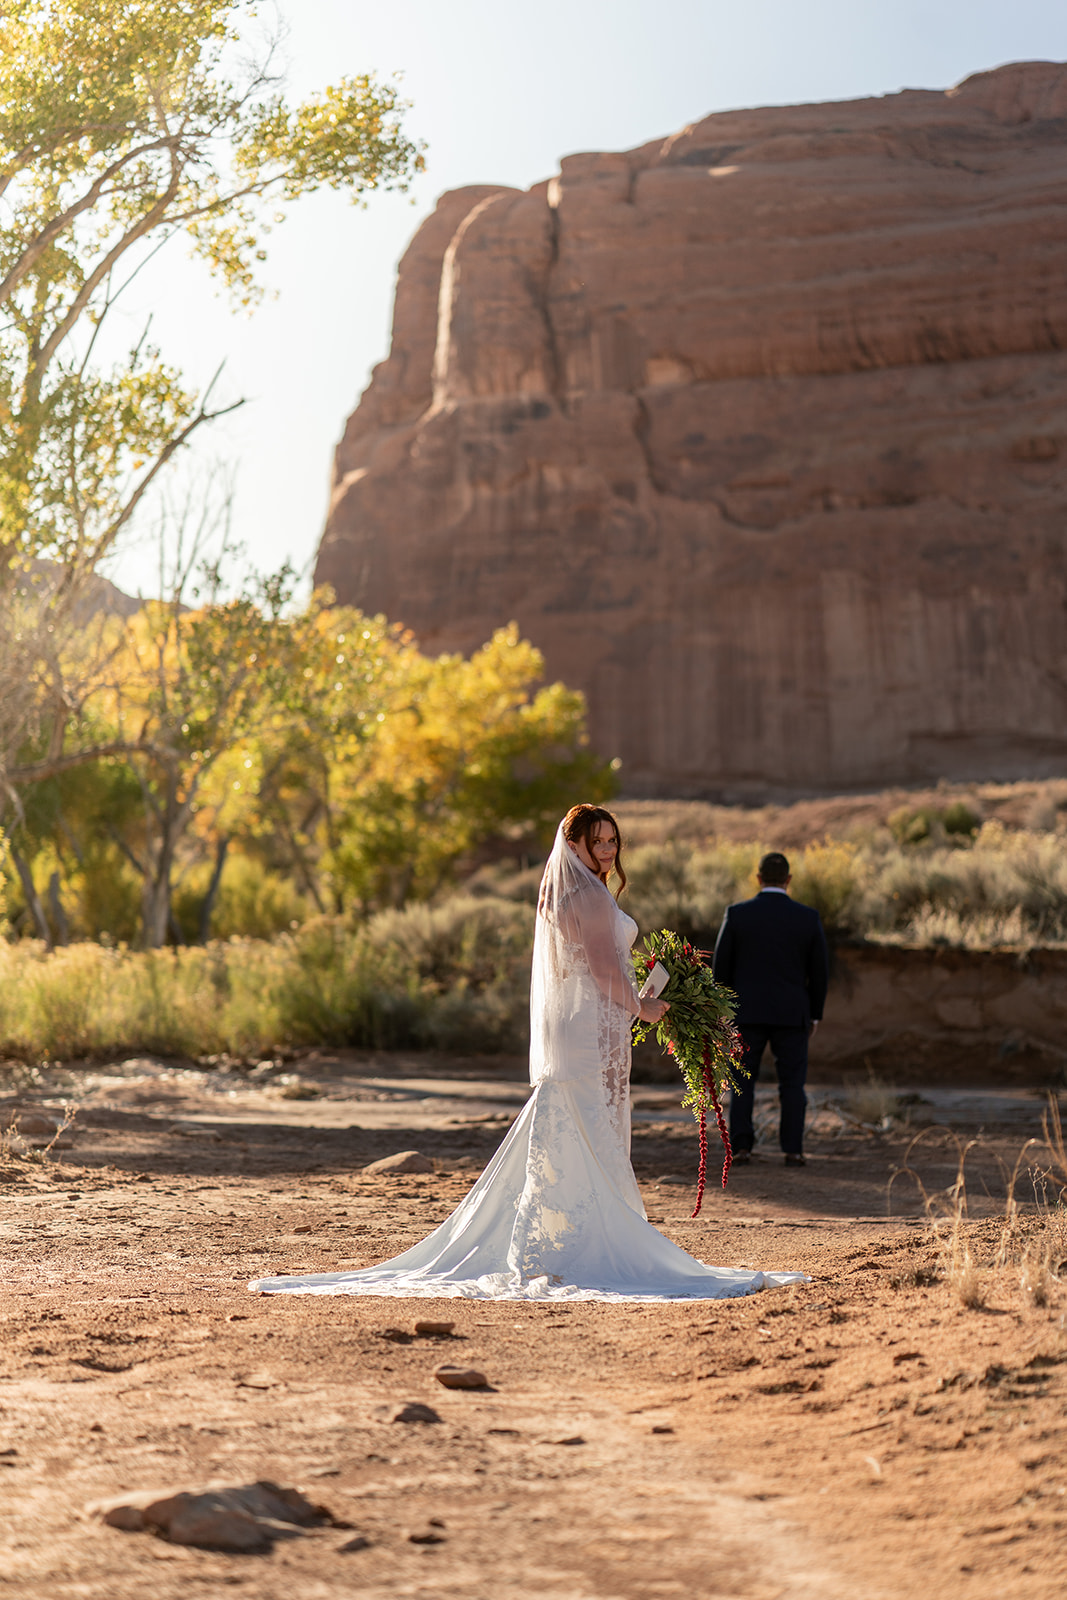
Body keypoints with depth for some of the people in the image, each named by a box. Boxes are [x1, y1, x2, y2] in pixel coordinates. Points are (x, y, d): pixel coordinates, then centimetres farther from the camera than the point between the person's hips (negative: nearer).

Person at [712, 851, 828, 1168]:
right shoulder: (808, 917, -3)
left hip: (747, 1011, 0)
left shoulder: (737, 914, -5)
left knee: (742, 1081, 8)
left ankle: (741, 1147, 2)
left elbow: (721, 966, -2)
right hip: (791, 1012, 0)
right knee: (792, 1082, 8)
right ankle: (792, 1150, 3)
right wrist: (815, 1014, 12)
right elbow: (819, 971, 1)